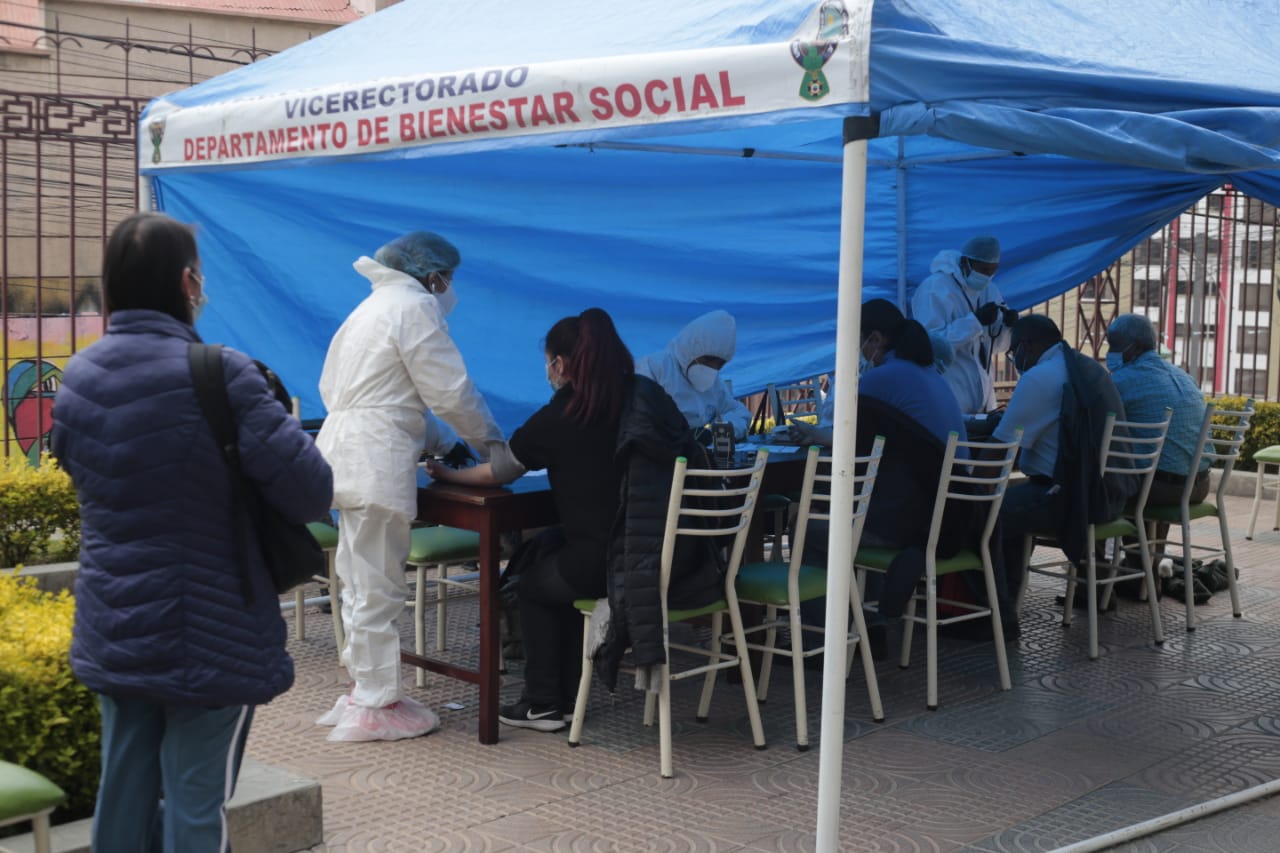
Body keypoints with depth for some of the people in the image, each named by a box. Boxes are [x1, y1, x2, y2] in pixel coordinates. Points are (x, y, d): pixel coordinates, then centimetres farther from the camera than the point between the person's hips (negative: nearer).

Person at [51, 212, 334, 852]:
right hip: (209, 637, -6)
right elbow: (311, 493, -18)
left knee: (124, 793, 17)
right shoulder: (219, 375, -19)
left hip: (111, 632, 6)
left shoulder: (78, 376, 2)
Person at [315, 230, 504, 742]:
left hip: (346, 452, 10)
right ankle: (375, 707, 2)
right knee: (378, 589, -4)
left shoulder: (373, 306, 21)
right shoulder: (414, 306, -8)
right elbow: (451, 391, -11)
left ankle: (365, 689, 23)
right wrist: (490, 441, 6)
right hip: (377, 463, -10)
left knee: (362, 584, 15)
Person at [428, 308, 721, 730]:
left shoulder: (558, 418, -6)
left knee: (532, 583, 24)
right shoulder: (650, 396, 7)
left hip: (610, 564, -6)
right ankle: (566, 698, 33)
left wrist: (448, 473, 28)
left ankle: (544, 704, 27)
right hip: (678, 556, 6)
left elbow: (495, 473, 7)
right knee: (553, 557, 30)